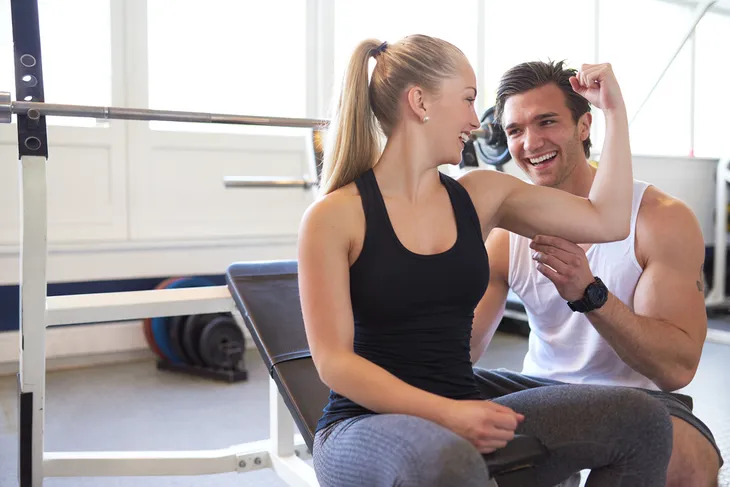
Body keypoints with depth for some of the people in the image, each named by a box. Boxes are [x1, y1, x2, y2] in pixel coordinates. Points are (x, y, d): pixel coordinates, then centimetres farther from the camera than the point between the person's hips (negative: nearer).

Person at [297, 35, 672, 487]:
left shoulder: (481, 195, 8)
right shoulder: (333, 216, -7)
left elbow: (607, 220, 12)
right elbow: (334, 361, -11)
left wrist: (615, 109, 11)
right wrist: (446, 413, -22)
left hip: (462, 423, 6)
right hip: (365, 425, -5)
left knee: (642, 420, -13)